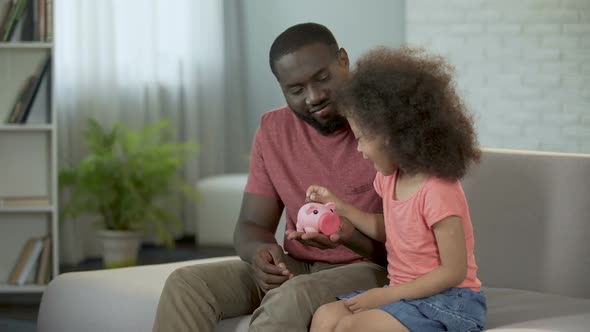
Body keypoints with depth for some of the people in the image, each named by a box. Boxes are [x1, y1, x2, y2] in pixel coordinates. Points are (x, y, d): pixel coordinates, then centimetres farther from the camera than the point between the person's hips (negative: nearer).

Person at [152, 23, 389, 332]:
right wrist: (261, 252, -20)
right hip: (294, 269, 6)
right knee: (185, 284, -16)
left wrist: (350, 237, -32)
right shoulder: (273, 130, 6)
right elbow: (251, 225, 6)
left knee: (292, 298, -37)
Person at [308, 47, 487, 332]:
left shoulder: (437, 191, -22)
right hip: (405, 293, 9)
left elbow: (454, 271, -20)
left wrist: (386, 295, -19)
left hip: (448, 300, -9)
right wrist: (341, 207, 14)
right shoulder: (390, 178, 6)